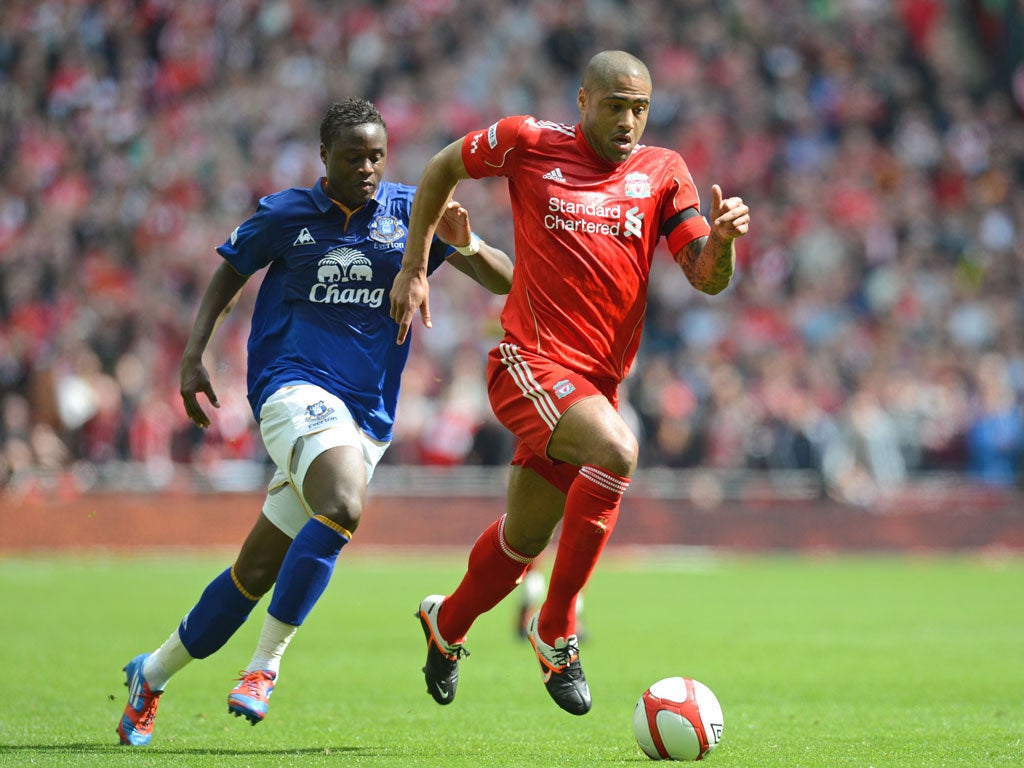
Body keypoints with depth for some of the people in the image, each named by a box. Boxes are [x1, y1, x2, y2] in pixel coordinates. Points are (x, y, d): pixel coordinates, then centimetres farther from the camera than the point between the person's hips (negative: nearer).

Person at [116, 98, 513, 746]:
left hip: (366, 420, 3)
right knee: (343, 507, -33)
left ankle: (153, 673, 23)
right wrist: (194, 357, 7)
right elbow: (230, 271, 19)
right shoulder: (285, 215, 3)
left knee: (257, 572, 4)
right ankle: (267, 663, -22)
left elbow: (505, 281, 3)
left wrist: (466, 246, -19)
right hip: (296, 391, -3)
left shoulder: (409, 213, 6)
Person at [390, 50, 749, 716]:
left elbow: (708, 279, 1)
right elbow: (442, 171, 13)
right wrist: (414, 269, 10)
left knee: (525, 538, 17)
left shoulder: (663, 173, 5)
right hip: (531, 361, -5)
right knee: (616, 449, -32)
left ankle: (447, 623, 48)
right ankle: (556, 631, -19)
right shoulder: (529, 144, -2)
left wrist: (723, 239, -21)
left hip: (598, 381, 5)